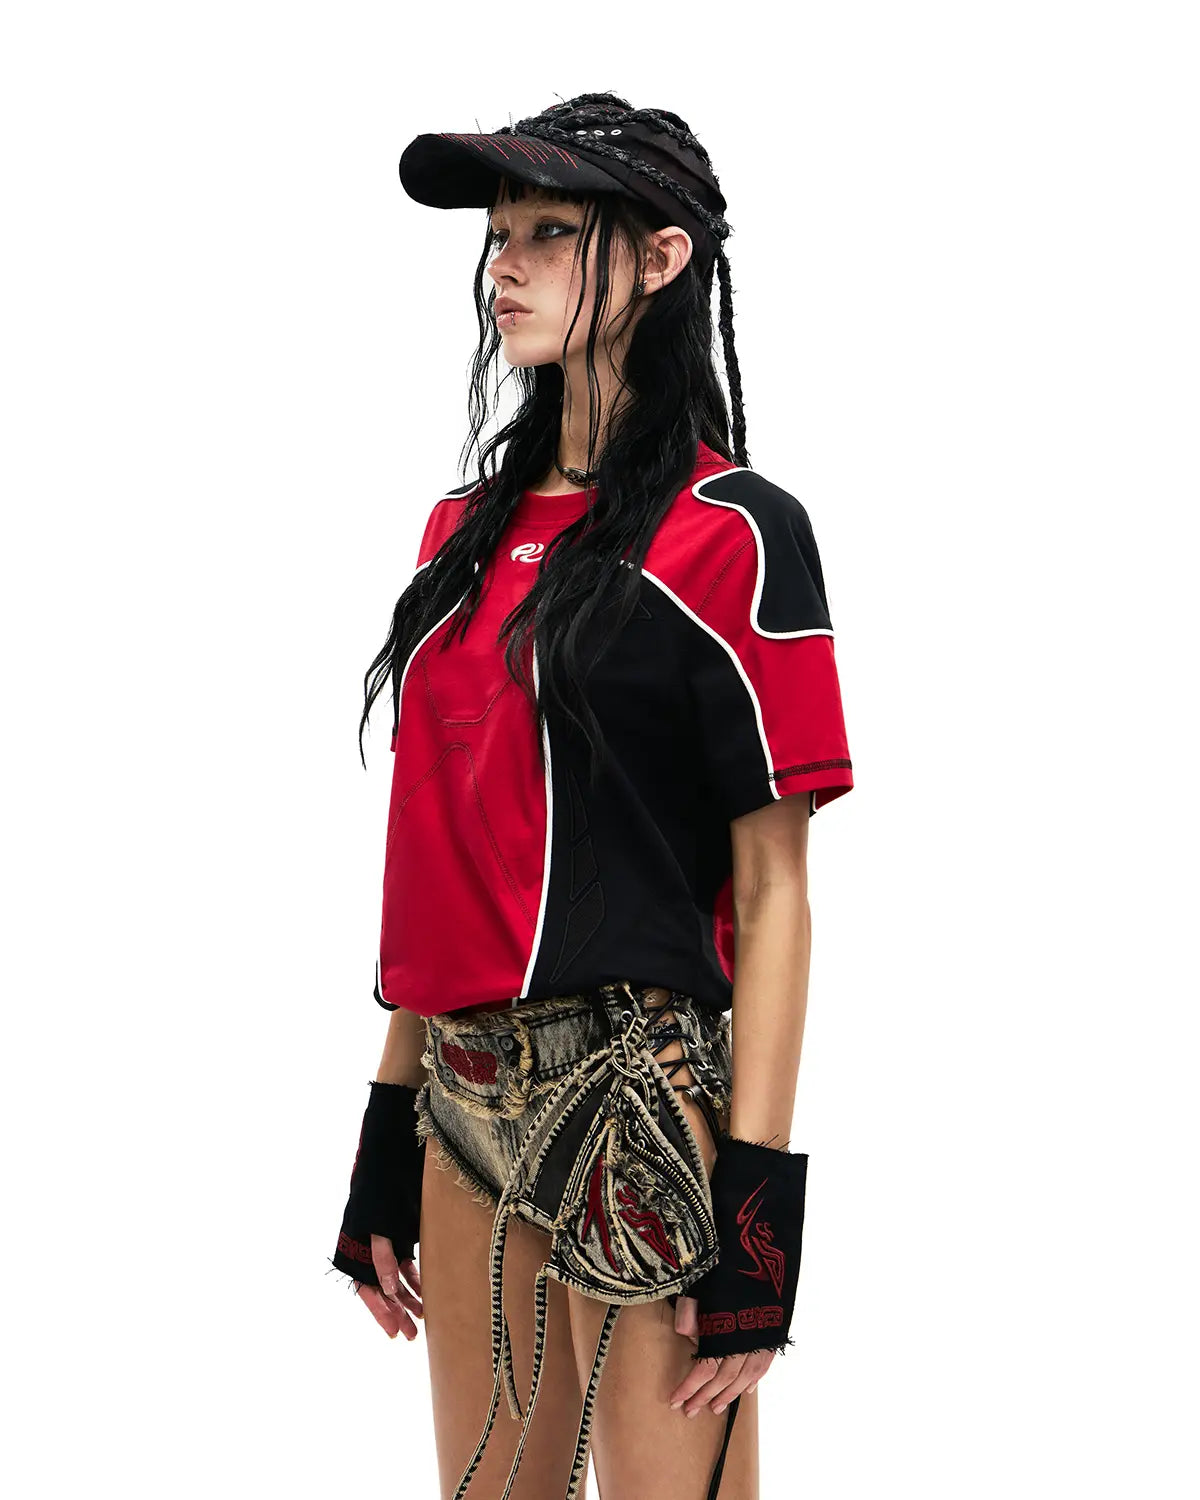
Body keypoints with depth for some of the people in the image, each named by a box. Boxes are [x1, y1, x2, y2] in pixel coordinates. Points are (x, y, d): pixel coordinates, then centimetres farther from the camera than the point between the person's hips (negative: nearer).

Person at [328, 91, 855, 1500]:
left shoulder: (731, 534, -6)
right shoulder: (469, 526, 13)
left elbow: (773, 892, -9)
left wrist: (756, 1195, -15)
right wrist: (388, 1126, 11)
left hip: (639, 1102, -6)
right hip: (467, 1096, 6)